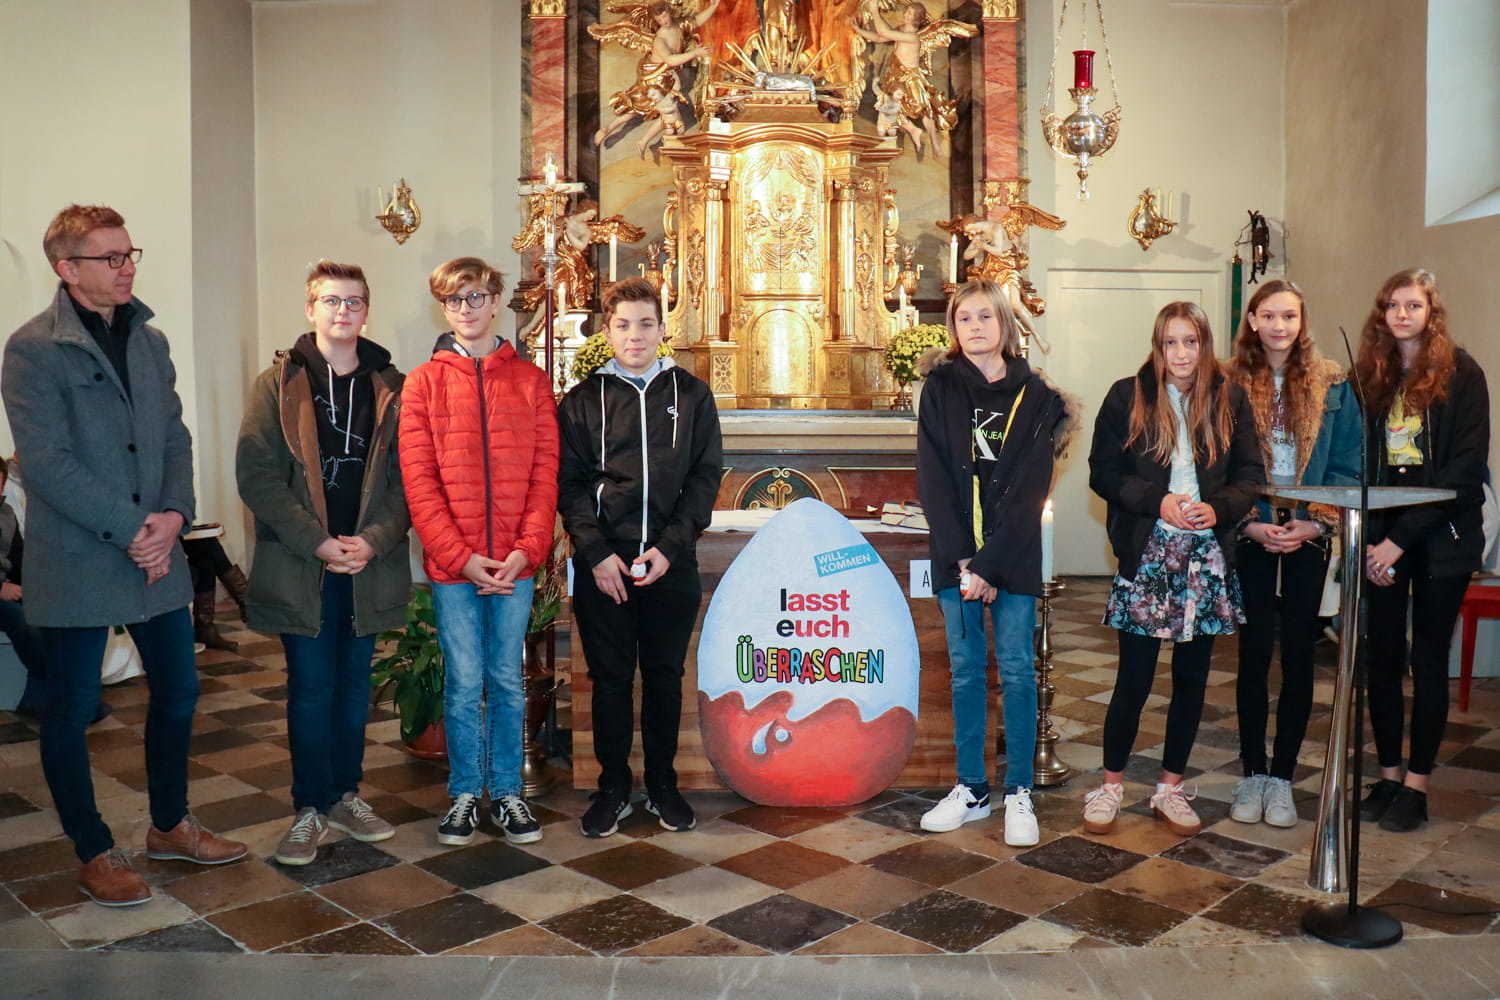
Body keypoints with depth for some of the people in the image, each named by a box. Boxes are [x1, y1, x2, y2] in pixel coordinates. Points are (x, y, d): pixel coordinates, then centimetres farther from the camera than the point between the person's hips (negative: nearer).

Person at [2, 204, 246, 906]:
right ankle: (95, 855, 24)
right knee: (71, 711, 7)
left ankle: (170, 825, 33)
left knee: (177, 691, 14)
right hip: (75, 563, -6)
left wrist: (174, 516, -7)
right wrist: (133, 527, -17)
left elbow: (175, 436, 9)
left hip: (155, 553, 6)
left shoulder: (150, 340, 10)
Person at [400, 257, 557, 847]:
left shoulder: (529, 380, 6)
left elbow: (545, 473, 1)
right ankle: (465, 793, 22)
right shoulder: (424, 382, 3)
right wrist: (460, 556, -11)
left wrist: (527, 549, -10)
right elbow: (419, 481, -3)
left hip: (515, 563, 1)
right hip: (451, 564, -1)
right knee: (464, 682, 7)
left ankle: (506, 791, 23)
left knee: (507, 680, 10)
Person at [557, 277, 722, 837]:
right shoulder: (582, 401, 6)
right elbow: (569, 483, 1)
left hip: (672, 563, 1)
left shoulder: (691, 395, 7)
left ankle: (663, 785, 25)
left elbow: (707, 475, 2)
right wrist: (596, 553, -11)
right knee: (610, 678, 7)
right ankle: (614, 788, 21)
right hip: (603, 565, 0)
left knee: (665, 677, 10)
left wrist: (670, 545, -9)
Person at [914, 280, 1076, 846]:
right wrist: (962, 559, -12)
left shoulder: (1034, 396, 0)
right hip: (955, 554, 1)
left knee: (1016, 670, 3)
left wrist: (989, 564, -14)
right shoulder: (941, 389, 4)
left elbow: (1030, 491, -6)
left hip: (1014, 552, -1)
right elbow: (933, 479, -3)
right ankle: (971, 789, 19)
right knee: (965, 671, 8)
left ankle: (1018, 793, 14)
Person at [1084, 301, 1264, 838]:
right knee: (1134, 678, -1)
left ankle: (1170, 787, 24)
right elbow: (1102, 473, -2)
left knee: (1192, 678, 9)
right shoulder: (1127, 397, 0)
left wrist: (1219, 508, -12)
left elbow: (1251, 473, 7)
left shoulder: (1229, 399, 6)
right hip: (1146, 553, -3)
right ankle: (1111, 784, 17)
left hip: (1208, 556, 3)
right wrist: (1156, 501, -16)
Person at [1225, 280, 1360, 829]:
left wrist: (1316, 521, -10)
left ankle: (1281, 775, 16)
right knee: (1254, 651, 2)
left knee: (1298, 654, 4)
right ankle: (1252, 773, 15)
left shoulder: (1332, 384, 2)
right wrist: (1251, 524, -11)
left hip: (1309, 537, 1)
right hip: (1252, 535, -1)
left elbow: (1347, 464, 2)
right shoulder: (1232, 384, 0)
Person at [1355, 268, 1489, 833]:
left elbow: (1466, 469, -10)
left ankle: (1416, 785, 12)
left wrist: (1402, 538, -15)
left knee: (1428, 660, 3)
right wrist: (1371, 540, -5)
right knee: (1382, 656, 6)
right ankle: (1388, 775, 18)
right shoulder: (1370, 378, 7)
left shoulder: (1461, 375, -4)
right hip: (1383, 538, 3)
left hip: (1441, 537, -3)